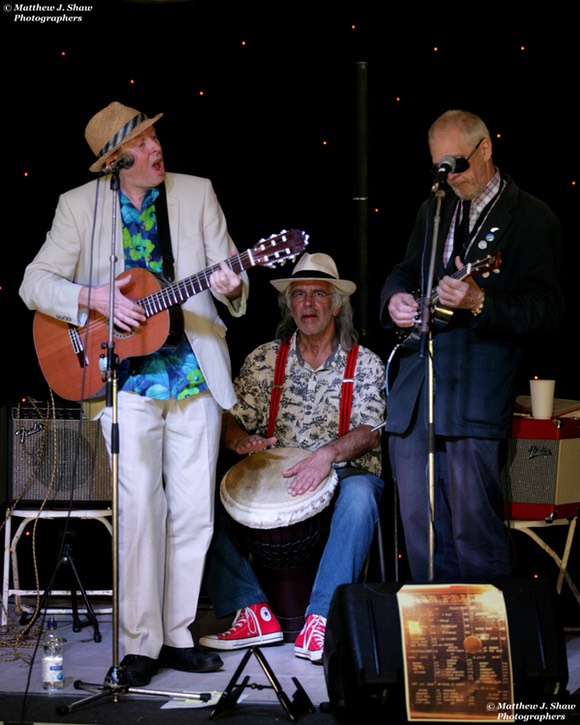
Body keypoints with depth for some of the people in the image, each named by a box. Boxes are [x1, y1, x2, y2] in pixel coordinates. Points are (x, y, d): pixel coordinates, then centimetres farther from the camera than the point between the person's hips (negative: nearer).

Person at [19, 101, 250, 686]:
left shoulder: (197, 194, 8)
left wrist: (230, 286, -15)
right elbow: (35, 283, 1)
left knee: (194, 512, 4)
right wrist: (93, 297, -15)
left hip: (196, 375, 3)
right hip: (128, 379, -2)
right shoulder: (80, 205, 3)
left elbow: (227, 267, 8)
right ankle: (139, 643, 0)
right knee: (139, 509, -10)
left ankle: (177, 636, 16)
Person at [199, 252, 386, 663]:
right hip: (275, 477, 2)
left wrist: (328, 454, -28)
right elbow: (232, 419, 7)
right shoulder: (264, 360, 10)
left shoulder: (365, 364, 5)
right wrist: (241, 439, -18)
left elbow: (369, 432, -7)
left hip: (345, 473, -2)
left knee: (359, 494, -39)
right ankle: (255, 613, -22)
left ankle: (322, 619, -38)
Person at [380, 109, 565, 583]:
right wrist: (396, 298, 6)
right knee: (419, 524, 10)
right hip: (413, 387, 7)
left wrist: (480, 303, -27)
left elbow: (548, 312, -11)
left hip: (476, 399, -7)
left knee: (475, 529, -9)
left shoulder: (532, 219, -4)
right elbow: (406, 271, 30)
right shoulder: (435, 208, 17)